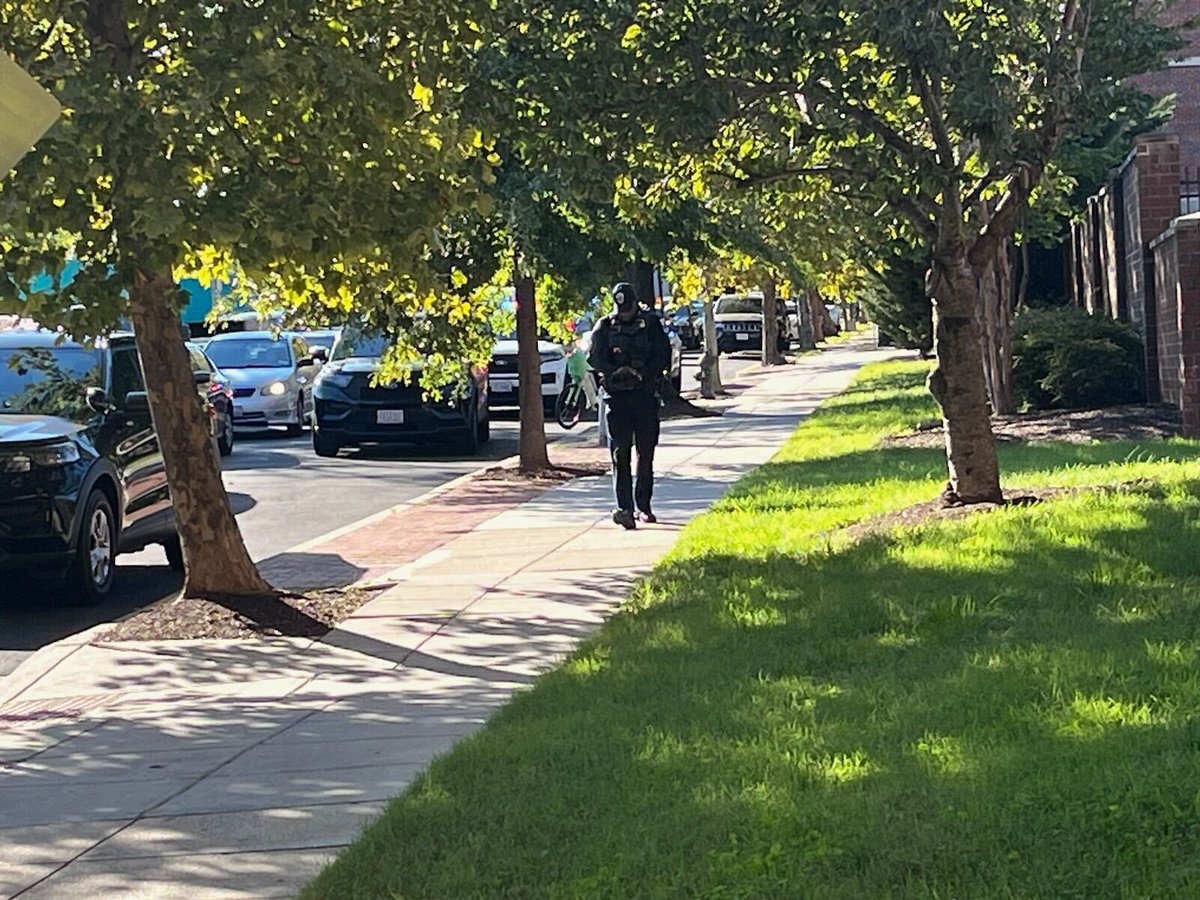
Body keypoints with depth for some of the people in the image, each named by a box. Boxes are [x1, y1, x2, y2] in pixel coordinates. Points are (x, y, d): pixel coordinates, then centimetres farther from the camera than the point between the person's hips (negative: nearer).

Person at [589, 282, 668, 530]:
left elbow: (663, 357, 1)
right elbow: (595, 359, -1)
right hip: (617, 395, -1)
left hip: (645, 395, 1)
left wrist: (642, 374, -14)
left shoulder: (650, 323, 5)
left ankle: (643, 507, 18)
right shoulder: (605, 326, 5)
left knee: (646, 453, 7)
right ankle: (625, 509, -15)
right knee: (620, 453, -9)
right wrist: (616, 372, -18)